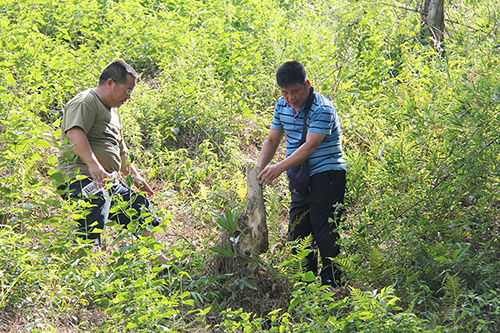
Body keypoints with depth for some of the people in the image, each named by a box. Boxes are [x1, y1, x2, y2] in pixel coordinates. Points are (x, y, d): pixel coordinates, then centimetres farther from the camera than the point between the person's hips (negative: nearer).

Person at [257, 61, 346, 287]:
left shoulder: (322, 109, -17)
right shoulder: (282, 106, 7)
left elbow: (310, 146, -25)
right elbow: (272, 140, 14)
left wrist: (279, 168, -33)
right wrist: (260, 167, -4)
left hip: (326, 175, -8)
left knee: (324, 231, -12)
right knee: (297, 231, 10)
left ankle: (332, 283, -7)